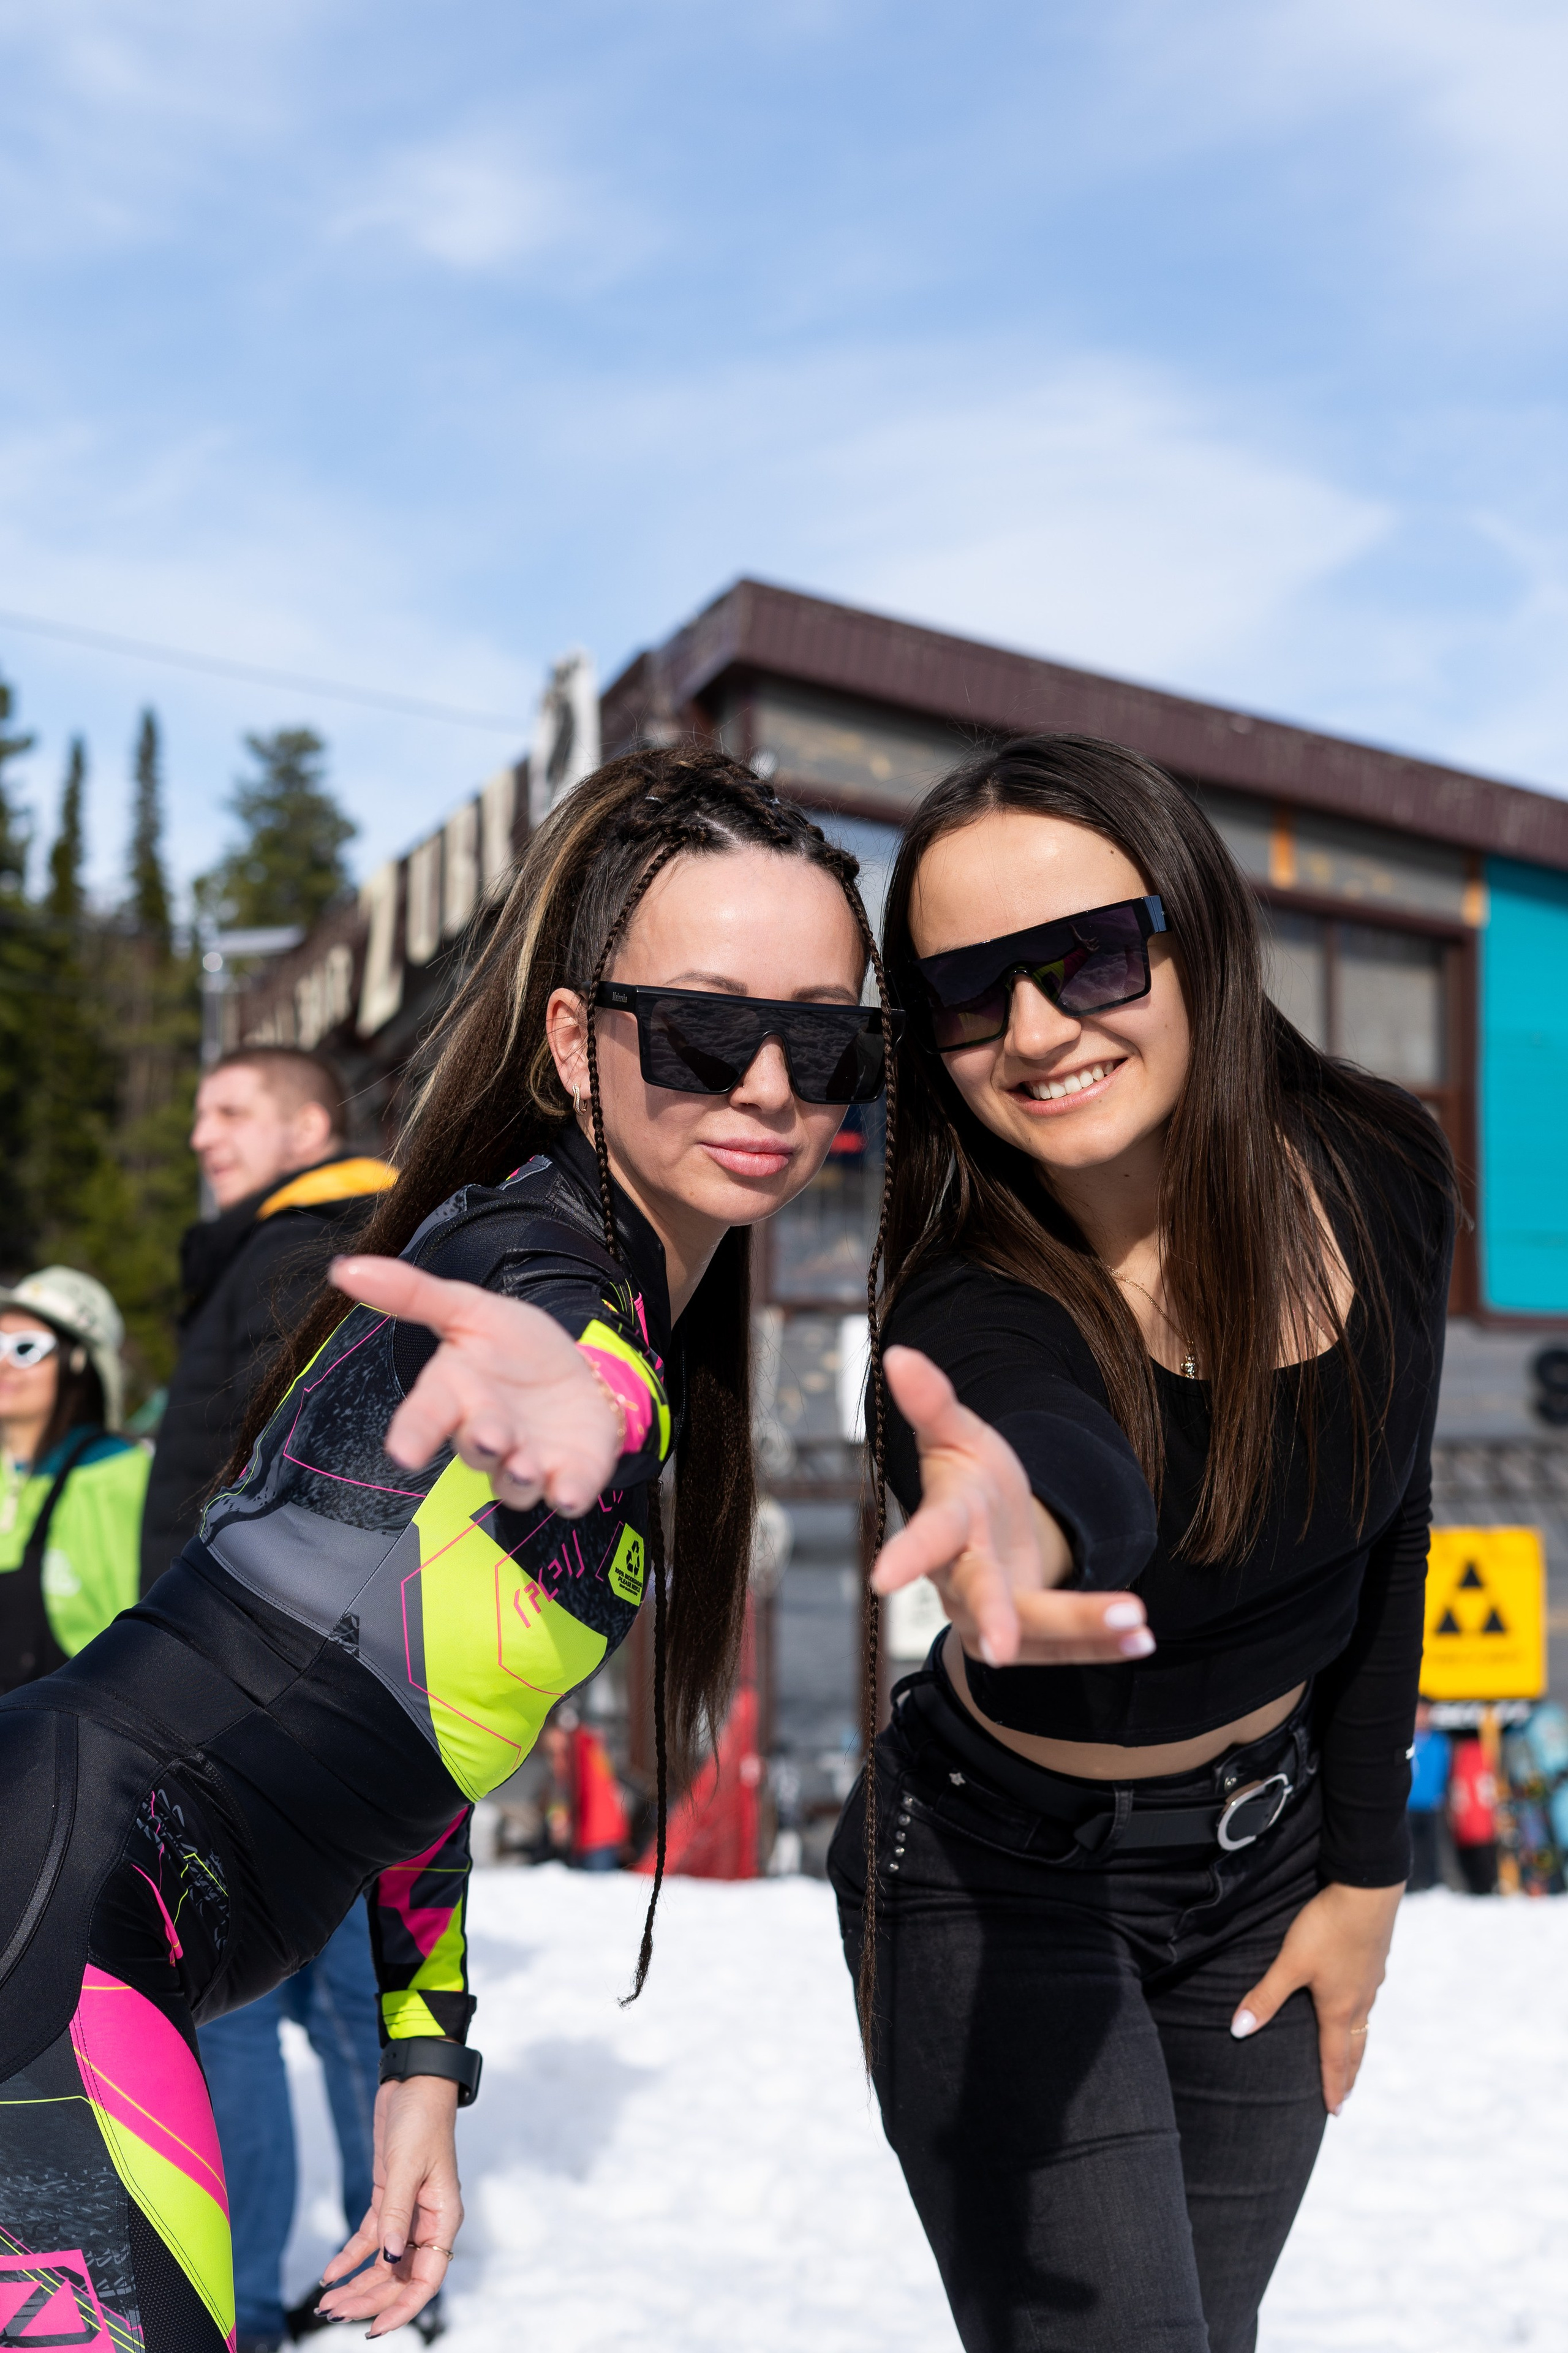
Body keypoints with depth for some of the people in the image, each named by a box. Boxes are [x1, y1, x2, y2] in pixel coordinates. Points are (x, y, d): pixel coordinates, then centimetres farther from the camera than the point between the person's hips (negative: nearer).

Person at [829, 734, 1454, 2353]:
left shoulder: (1379, 1176, -15)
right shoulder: (984, 1312, -31)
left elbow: (1379, 1531, -1)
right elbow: (1072, 1465, -55)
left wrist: (1366, 1871, 4)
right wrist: (1010, 1524, -79)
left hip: (1268, 1863, 5)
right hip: (1005, 1885, -4)